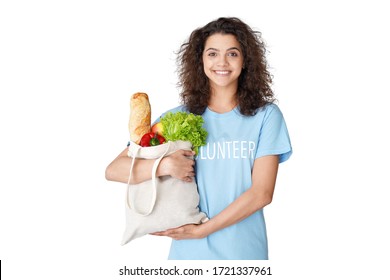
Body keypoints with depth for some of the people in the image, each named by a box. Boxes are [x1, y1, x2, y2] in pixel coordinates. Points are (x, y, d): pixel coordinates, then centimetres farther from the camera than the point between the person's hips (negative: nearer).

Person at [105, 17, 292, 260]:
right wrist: (164, 165, -24)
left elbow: (262, 193, -10)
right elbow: (113, 170, -7)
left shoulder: (266, 115, -4)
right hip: (189, 251, 1)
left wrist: (201, 230, -14)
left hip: (245, 251, -1)